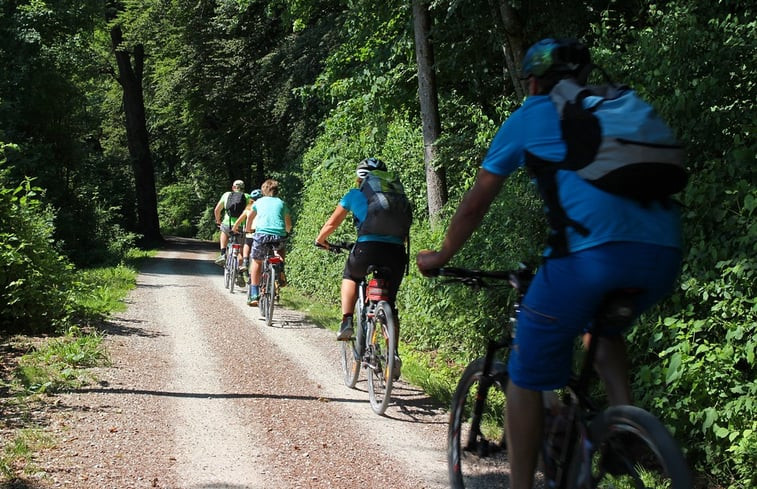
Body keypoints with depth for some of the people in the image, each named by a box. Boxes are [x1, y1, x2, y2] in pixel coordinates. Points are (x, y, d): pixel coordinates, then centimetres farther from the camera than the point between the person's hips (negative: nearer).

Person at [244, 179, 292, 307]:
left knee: (257, 262, 17)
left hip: (261, 234, -1)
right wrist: (286, 232, 51)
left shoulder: (259, 202, 20)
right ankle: (281, 274, 14)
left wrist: (248, 229, 55)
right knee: (282, 253, 35)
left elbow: (250, 217, 36)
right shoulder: (282, 203, 21)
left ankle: (254, 296, 9)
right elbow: (288, 225, 29)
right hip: (279, 236, 1)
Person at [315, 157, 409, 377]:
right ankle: (394, 355, 7)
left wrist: (320, 240, 41)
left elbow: (332, 223, 23)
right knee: (389, 303, 18)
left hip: (368, 249, -2)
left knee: (350, 276, 31)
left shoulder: (355, 195, 14)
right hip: (396, 252, 2)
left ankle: (347, 322, 14)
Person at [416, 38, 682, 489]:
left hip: (591, 250, -5)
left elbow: (476, 204, 23)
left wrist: (440, 257, 38)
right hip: (665, 255, 5)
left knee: (527, 375, 12)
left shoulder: (529, 117, 18)